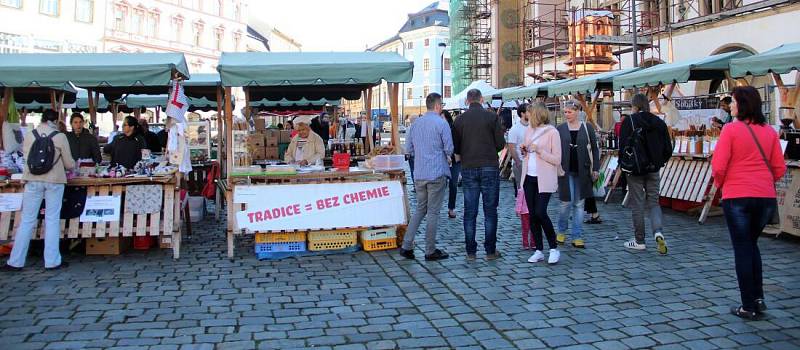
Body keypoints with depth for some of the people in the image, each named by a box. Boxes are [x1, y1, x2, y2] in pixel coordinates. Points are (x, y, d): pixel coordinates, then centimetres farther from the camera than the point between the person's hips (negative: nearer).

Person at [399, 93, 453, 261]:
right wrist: (447, 156, 9)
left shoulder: (416, 123, 9)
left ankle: (407, 246, 9)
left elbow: (408, 148, 13)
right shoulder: (441, 123, -10)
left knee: (420, 209, 16)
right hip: (437, 173, -6)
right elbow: (449, 149, -12)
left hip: (419, 173, 6)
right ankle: (430, 251, 8)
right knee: (433, 212, 1)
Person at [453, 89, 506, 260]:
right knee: (490, 211, 5)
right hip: (489, 167, -2)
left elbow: (455, 148, 3)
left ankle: (470, 251, 8)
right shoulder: (492, 117, -4)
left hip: (468, 169, 2)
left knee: (470, 211, 6)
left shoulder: (460, 120, 2)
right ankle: (490, 250, 7)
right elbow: (501, 144, -4)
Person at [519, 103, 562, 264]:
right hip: (529, 178, 6)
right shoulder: (529, 130, 12)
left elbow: (557, 160, -10)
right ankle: (539, 250, 14)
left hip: (544, 179, -6)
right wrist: (523, 149, 3)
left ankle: (554, 248, 2)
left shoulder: (552, 132, -8)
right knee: (532, 215, 6)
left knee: (540, 213, -14)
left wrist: (539, 150, -19)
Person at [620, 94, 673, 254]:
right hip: (653, 169, 4)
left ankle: (639, 241, 11)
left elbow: (623, 145, -13)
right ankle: (658, 232, -10)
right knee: (654, 202, 12)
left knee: (637, 204, 5)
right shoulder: (659, 122, 5)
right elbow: (668, 148, 6)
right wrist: (659, 162, 17)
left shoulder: (629, 121, -8)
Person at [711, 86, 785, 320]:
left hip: (737, 197, -4)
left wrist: (719, 183, 8)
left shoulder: (731, 130, -10)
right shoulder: (770, 131, 5)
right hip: (766, 197, 5)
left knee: (742, 248, 5)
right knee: (752, 243, 22)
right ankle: (758, 298, 19)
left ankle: (748, 306, 8)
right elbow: (780, 168, 7)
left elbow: (718, 166, -12)